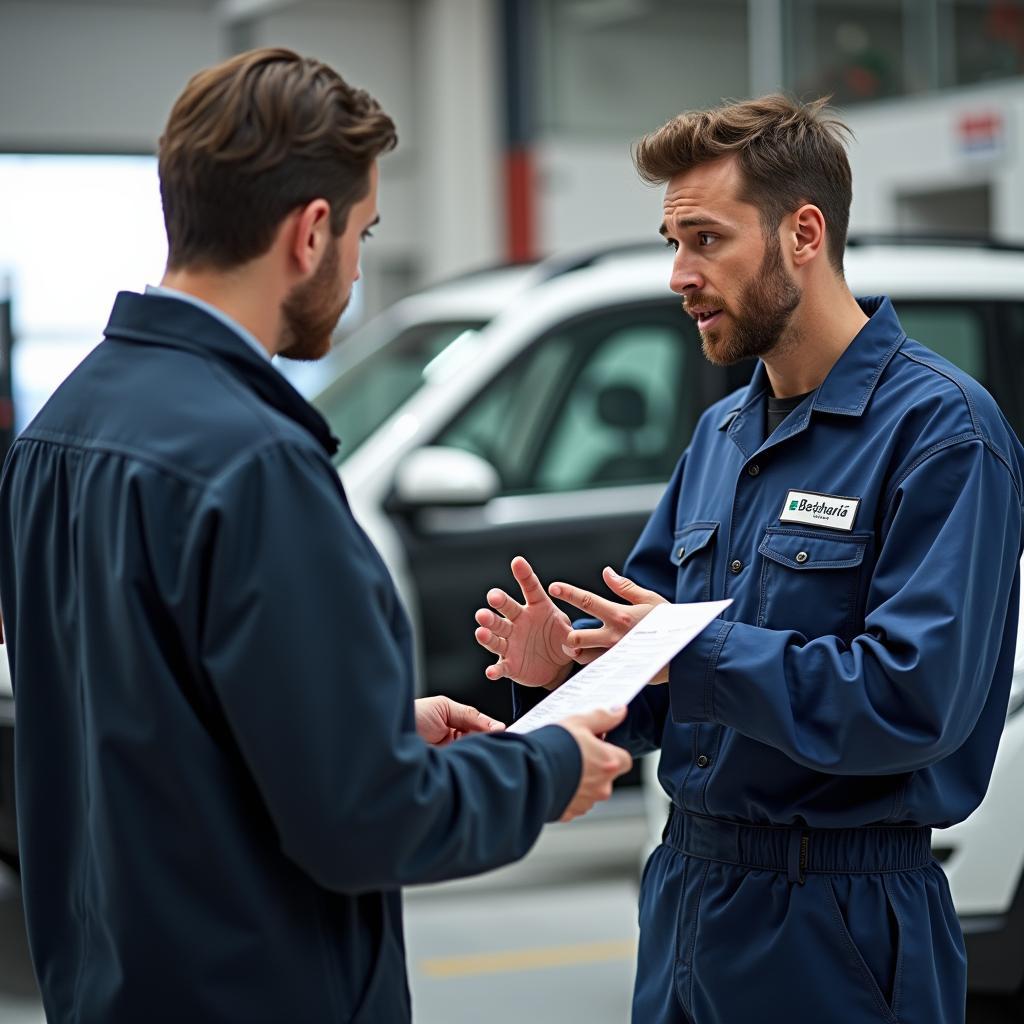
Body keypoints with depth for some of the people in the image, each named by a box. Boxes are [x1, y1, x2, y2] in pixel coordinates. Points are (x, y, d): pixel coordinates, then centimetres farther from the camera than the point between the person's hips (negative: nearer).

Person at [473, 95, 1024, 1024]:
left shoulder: (940, 427, -14)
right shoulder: (720, 433, 12)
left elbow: (918, 696, -24)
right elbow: (658, 691, 13)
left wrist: (697, 653, -22)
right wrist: (570, 658, -8)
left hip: (839, 928, -7)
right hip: (685, 899, 7)